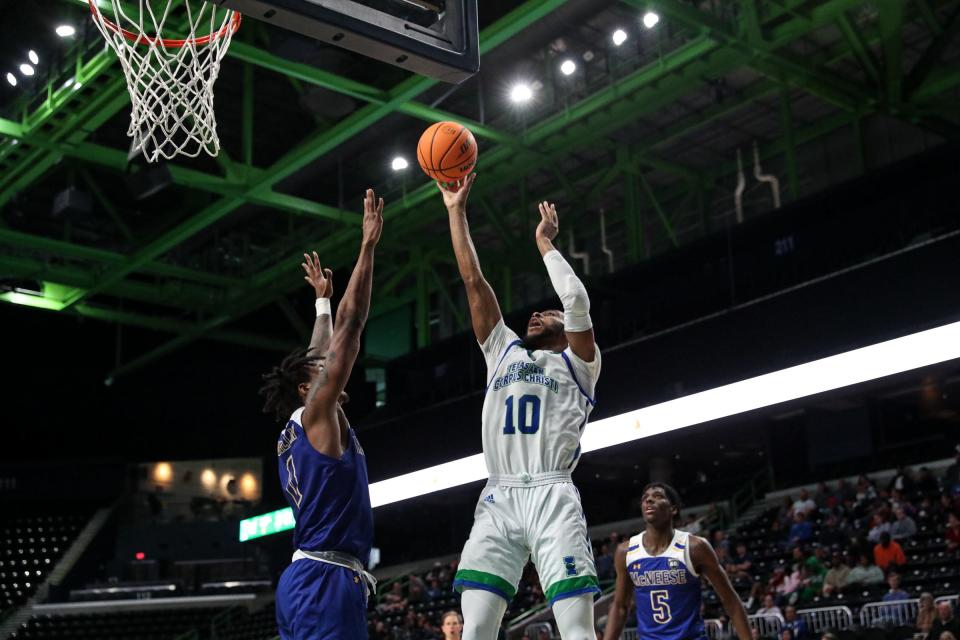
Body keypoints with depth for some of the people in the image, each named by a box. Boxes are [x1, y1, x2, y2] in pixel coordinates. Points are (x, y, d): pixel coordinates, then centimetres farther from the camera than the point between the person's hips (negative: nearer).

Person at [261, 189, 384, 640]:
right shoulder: (316, 414, -3)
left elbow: (320, 355, 33)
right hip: (326, 579, -10)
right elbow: (350, 325, -6)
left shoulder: (295, 434, 19)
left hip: (303, 579, 10)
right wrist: (368, 244, -4)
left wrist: (322, 299, 43)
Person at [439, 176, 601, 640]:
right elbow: (474, 282, 23)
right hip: (498, 499, 4)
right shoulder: (503, 352, 26)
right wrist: (456, 210, 22)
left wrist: (545, 243, 8)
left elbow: (577, 302, -5)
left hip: (552, 497, -3)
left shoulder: (577, 362, 14)